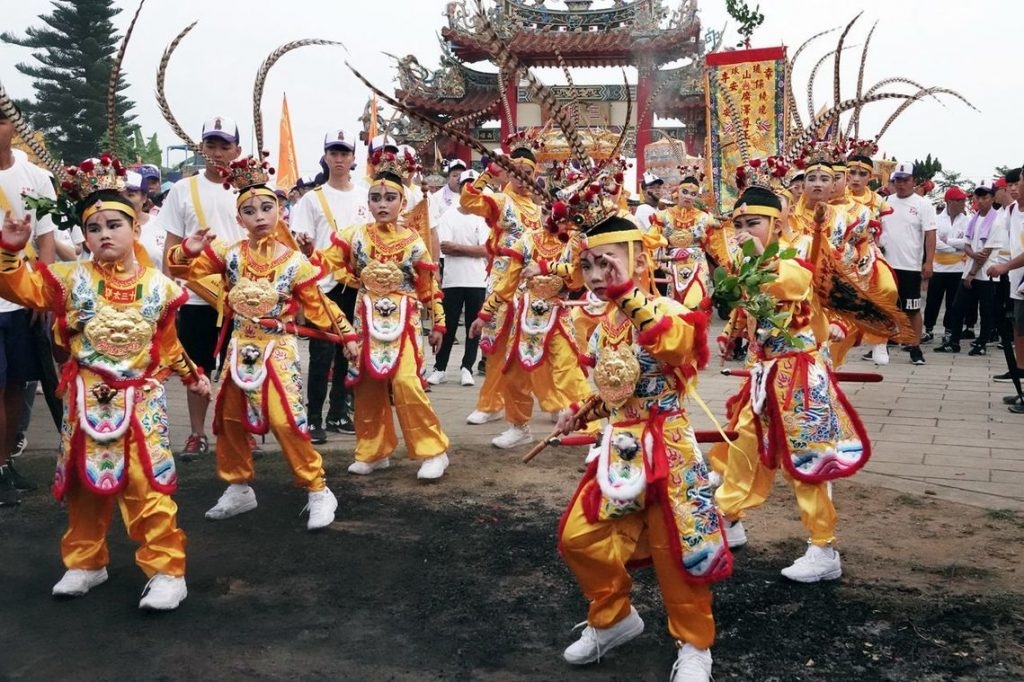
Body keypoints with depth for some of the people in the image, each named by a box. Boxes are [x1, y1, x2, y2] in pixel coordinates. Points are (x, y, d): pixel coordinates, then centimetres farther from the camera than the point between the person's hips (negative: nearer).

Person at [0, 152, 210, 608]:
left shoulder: (157, 286, 1)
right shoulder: (72, 279, 0)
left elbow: (166, 344, 13)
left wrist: (190, 374, 17)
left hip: (140, 399, -2)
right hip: (87, 399, 2)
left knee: (148, 487, -5)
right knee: (85, 485, 12)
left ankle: (167, 570, 1)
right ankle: (85, 562, 29)